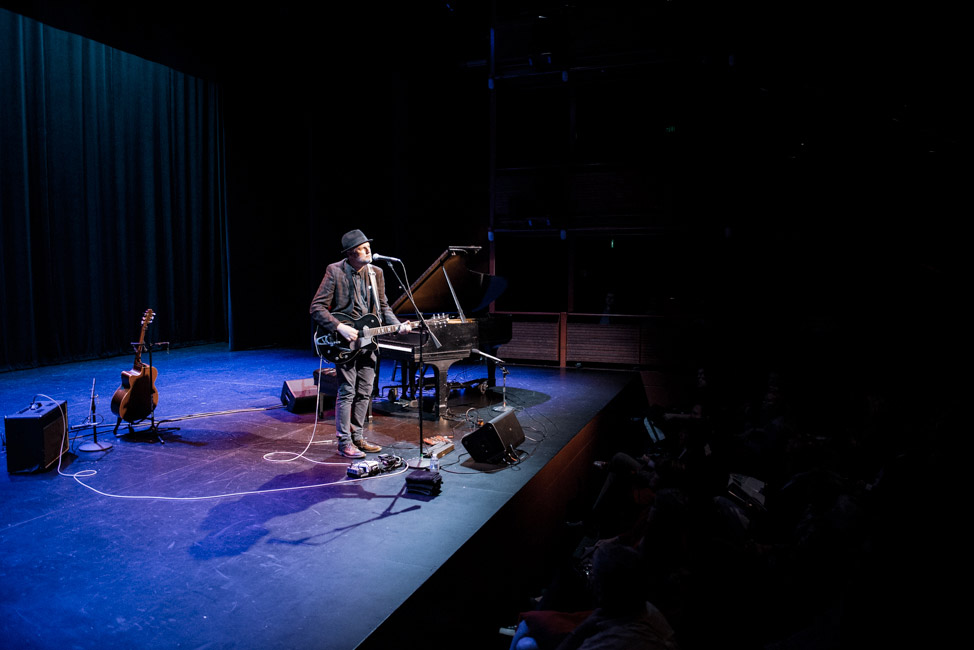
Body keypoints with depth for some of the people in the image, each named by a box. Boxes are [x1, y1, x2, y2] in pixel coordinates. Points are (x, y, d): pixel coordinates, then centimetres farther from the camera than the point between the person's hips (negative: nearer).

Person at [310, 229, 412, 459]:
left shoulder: (376, 273, 7)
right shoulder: (334, 272, -10)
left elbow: (383, 307, 13)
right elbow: (316, 308, -12)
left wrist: (398, 325, -4)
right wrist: (340, 328, -21)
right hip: (345, 342, -6)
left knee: (365, 392, 11)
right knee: (347, 392, -4)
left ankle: (358, 438, 24)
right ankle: (344, 443, 7)